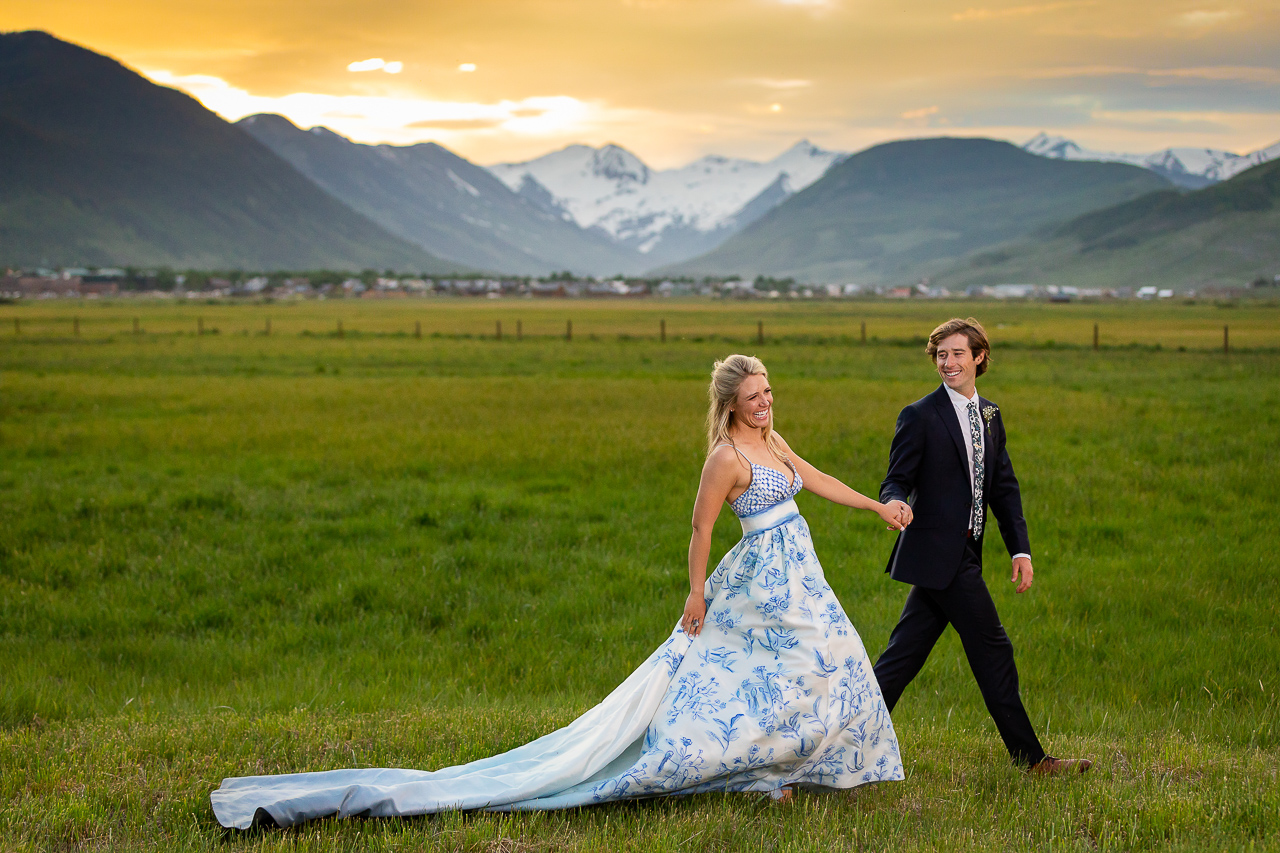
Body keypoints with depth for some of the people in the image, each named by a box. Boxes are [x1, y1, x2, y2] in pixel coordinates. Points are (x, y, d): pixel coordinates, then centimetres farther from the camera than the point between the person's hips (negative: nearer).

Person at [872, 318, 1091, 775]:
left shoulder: (989, 414, 14)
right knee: (993, 650, -1)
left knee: (905, 653, 9)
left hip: (960, 553, 7)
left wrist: (1020, 549, 6)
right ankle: (1031, 758, 9)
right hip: (940, 553, -7)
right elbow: (897, 480, -9)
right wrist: (896, 502, -33)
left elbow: (1004, 487, 14)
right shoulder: (920, 416, -8)